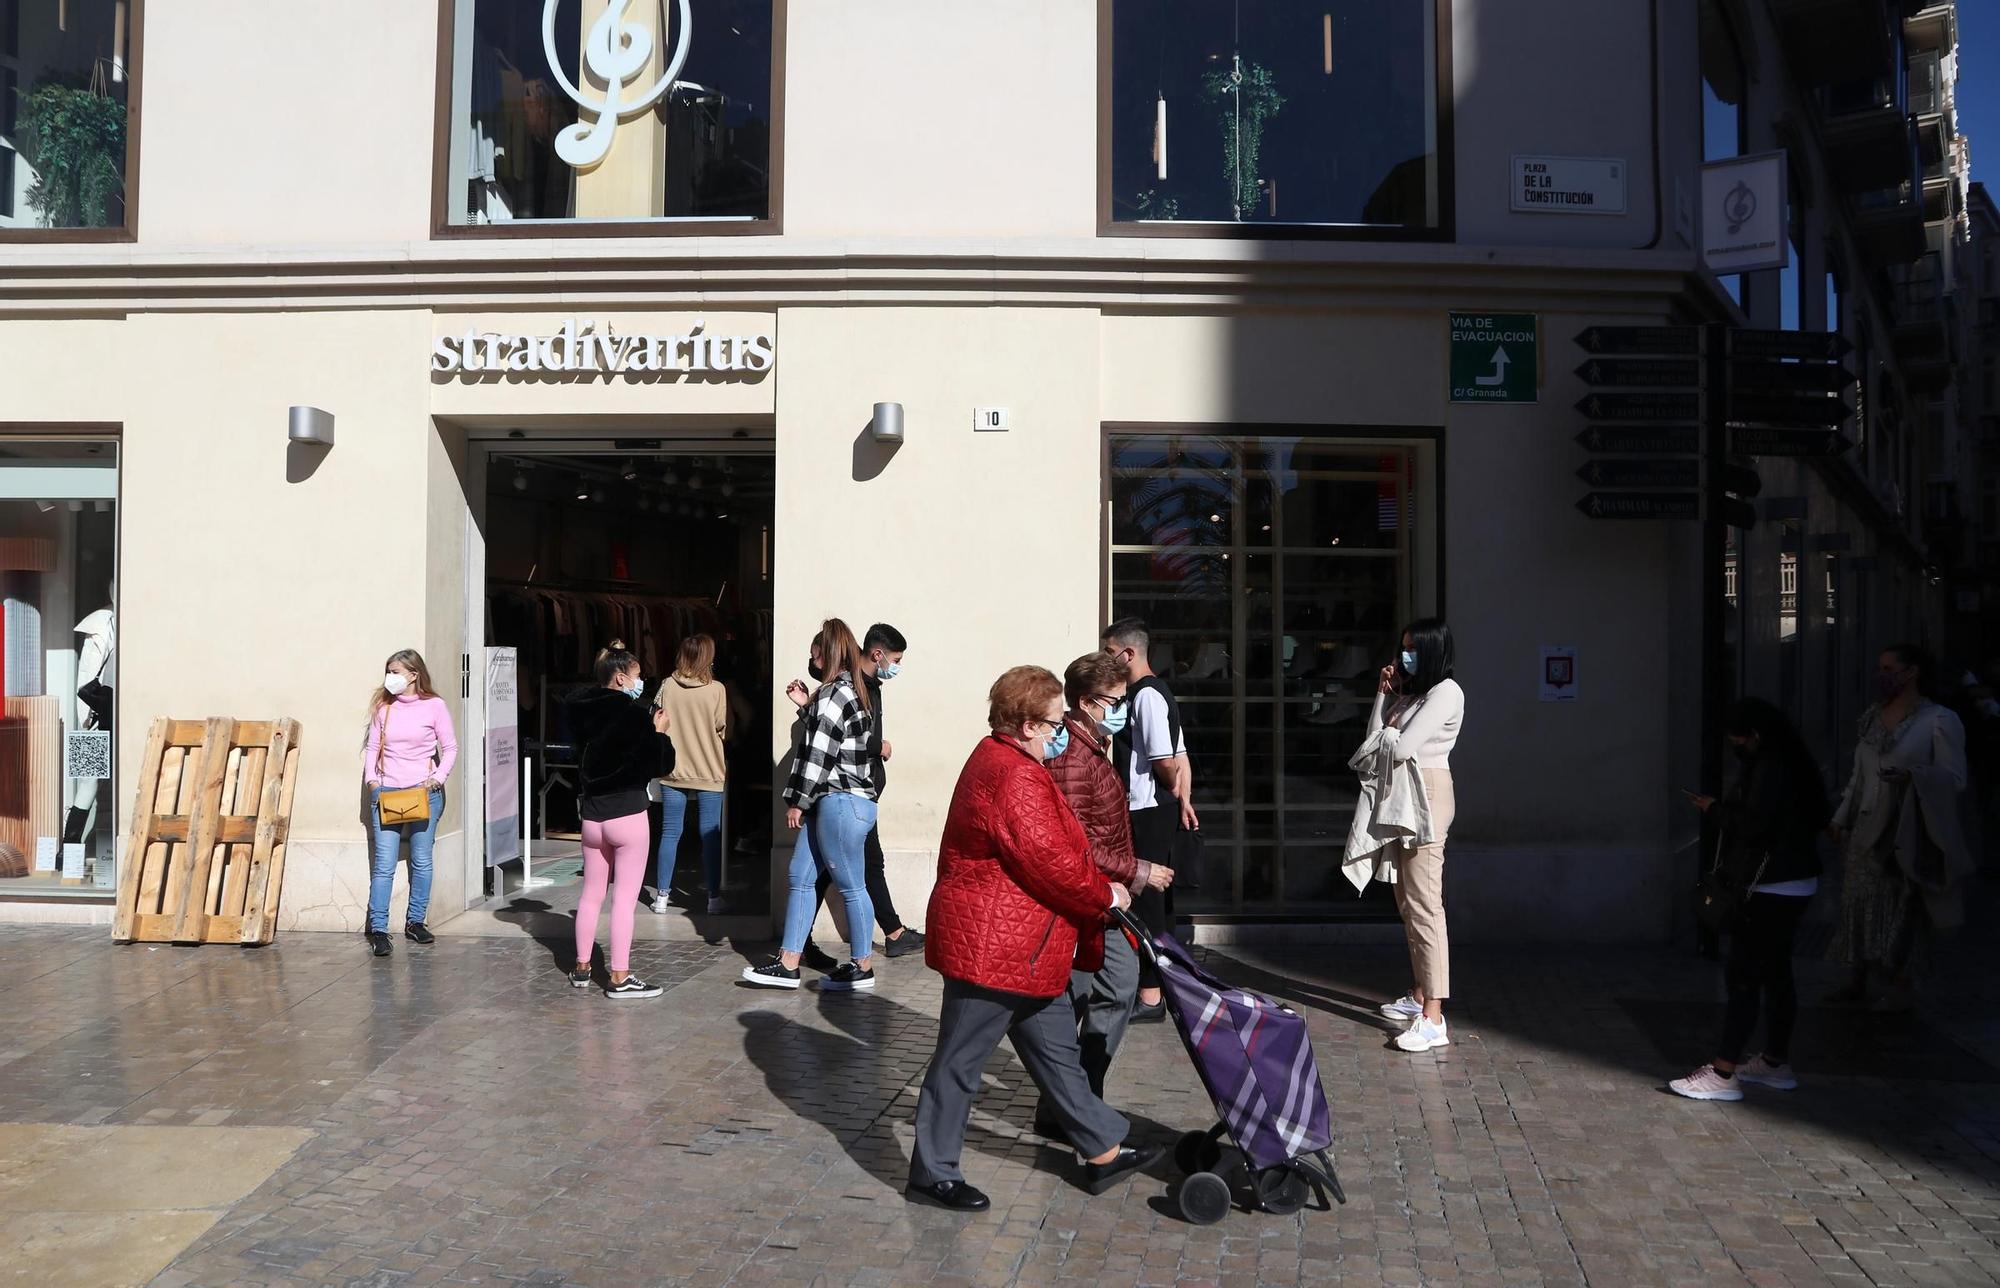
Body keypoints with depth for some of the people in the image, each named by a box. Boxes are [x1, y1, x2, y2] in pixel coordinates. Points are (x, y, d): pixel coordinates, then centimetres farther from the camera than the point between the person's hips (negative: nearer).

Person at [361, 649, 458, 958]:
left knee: (422, 862, 7)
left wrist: (437, 779, -9)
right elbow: (372, 747, 10)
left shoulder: (434, 706, -2)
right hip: (386, 792, 1)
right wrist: (372, 780, -2)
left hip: (423, 792, -1)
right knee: (384, 864, -5)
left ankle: (415, 922, 20)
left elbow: (450, 748, 2)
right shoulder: (383, 706, 5)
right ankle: (378, 929, -2)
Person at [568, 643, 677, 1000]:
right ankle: (620, 978, 1)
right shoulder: (634, 714, -16)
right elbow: (661, 766, -14)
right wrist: (660, 732, 2)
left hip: (591, 814, 6)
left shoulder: (583, 713, 3)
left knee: (591, 893, 16)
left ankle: (582, 967, 25)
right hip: (628, 814, -6)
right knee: (625, 897, -1)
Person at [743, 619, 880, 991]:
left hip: (841, 803, -11)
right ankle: (788, 964, 12)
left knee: (851, 887, 0)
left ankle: (863, 967, 10)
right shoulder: (852, 692, 15)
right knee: (800, 878, 10)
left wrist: (797, 802, -10)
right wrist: (806, 707, 21)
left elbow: (819, 755, -17)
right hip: (829, 802, 11)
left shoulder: (835, 694, -15)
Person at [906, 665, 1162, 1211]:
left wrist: (1097, 889, 11)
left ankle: (1103, 1151, 27)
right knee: (961, 1058, 2)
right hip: (991, 946, -11)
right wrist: (1105, 894, -8)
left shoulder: (997, 760, 13)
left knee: (1055, 1048, 17)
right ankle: (933, 1172, 14)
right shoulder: (1015, 778, -22)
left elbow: (1045, 852, 19)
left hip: (1024, 949, 11)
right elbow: (1049, 862, -25)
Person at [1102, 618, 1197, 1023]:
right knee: (1157, 899, 17)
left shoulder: (1146, 695, -16)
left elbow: (1165, 762, -19)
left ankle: (1149, 997, -1)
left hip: (1146, 812, -10)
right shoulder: (1156, 692, 15)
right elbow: (1179, 759, 17)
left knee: (1145, 901, -6)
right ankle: (1162, 984, 27)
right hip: (1158, 810, 10)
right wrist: (1182, 799, 16)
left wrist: (1175, 795, -2)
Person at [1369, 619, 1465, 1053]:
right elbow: (1375, 739, 10)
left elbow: (1401, 748, -19)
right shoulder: (1411, 691, 17)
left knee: (1424, 904, -14)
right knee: (1407, 903, 15)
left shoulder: (1446, 692, -12)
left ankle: (1433, 1019, -16)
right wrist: (1384, 694, 5)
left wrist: (1392, 735, 3)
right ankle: (1419, 994, 26)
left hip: (1428, 795, -10)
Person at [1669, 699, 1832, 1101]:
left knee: (1743, 977, -9)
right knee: (1775, 973, 17)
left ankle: (1722, 1074, -8)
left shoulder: (1770, 769, -19)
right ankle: (1776, 1062, 26)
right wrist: (1723, 809, 9)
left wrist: (1714, 809, -8)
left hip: (1773, 889, -11)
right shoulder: (1788, 763, 13)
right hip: (1792, 884, 11)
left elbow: (1752, 826, -25)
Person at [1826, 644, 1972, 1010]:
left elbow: (1956, 777, -13)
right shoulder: (1872, 718, 11)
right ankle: (1856, 983, 17)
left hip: (1906, 835, -6)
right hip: (1865, 831, 6)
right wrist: (1841, 818, 15)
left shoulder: (1939, 721, -9)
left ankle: (1900, 989, 10)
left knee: (1902, 913, 0)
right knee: (1858, 908, 8)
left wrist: (1912, 775, -28)